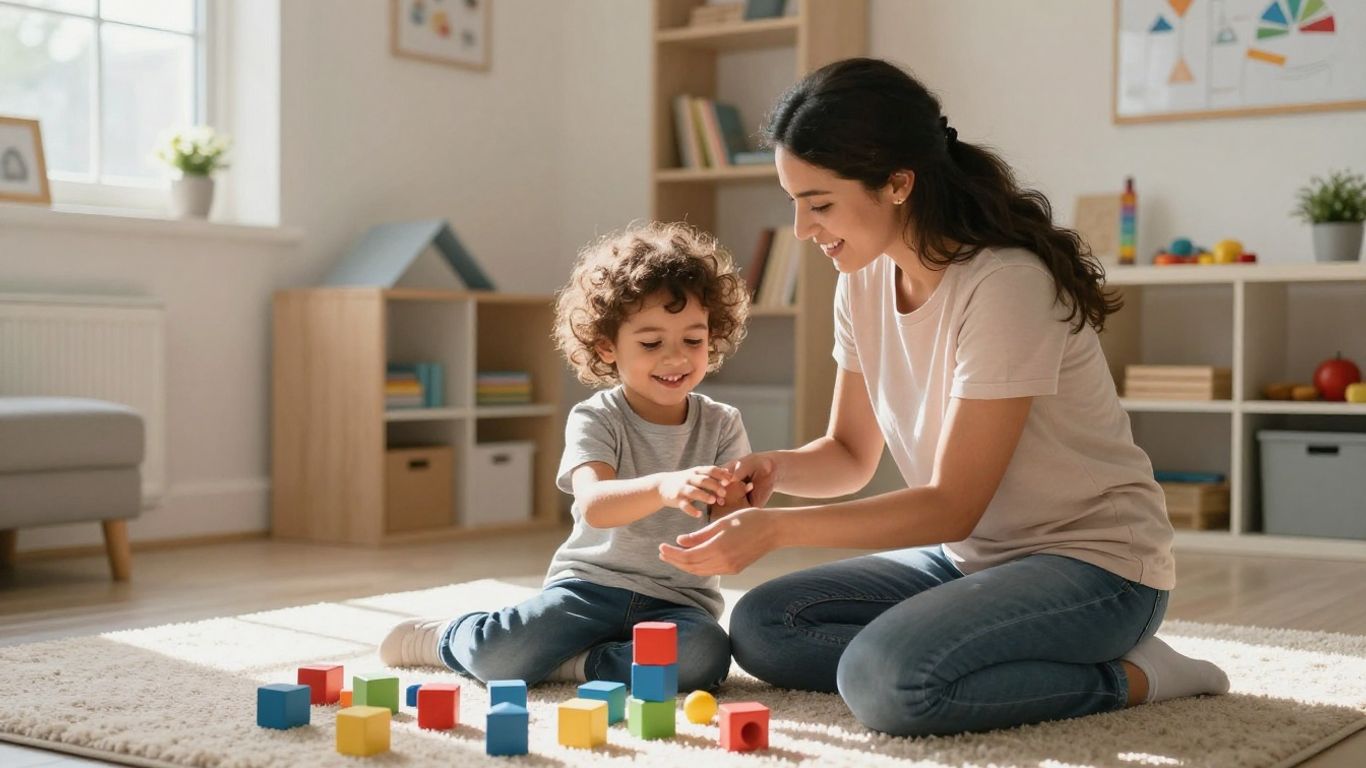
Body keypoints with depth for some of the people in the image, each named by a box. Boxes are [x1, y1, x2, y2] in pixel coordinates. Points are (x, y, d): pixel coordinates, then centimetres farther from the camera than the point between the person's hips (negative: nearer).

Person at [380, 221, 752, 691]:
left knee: (706, 655, -33)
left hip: (677, 600, 1)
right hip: (591, 583, -1)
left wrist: (733, 505, -29)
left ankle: (570, 663, -11)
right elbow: (594, 505, -25)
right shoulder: (595, 419, -5)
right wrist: (662, 487, -45)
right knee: (501, 654, -24)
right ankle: (443, 637, 14)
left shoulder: (722, 426, 3)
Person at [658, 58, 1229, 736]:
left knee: (887, 678, -31)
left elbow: (952, 504, -22)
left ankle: (1126, 675, -8)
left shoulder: (1007, 285, -24)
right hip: (969, 553, 8)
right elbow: (851, 455, 10)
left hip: (1091, 560, -8)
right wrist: (776, 468, -13)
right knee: (759, 627, -6)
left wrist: (777, 529, -27)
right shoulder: (864, 281, 0)